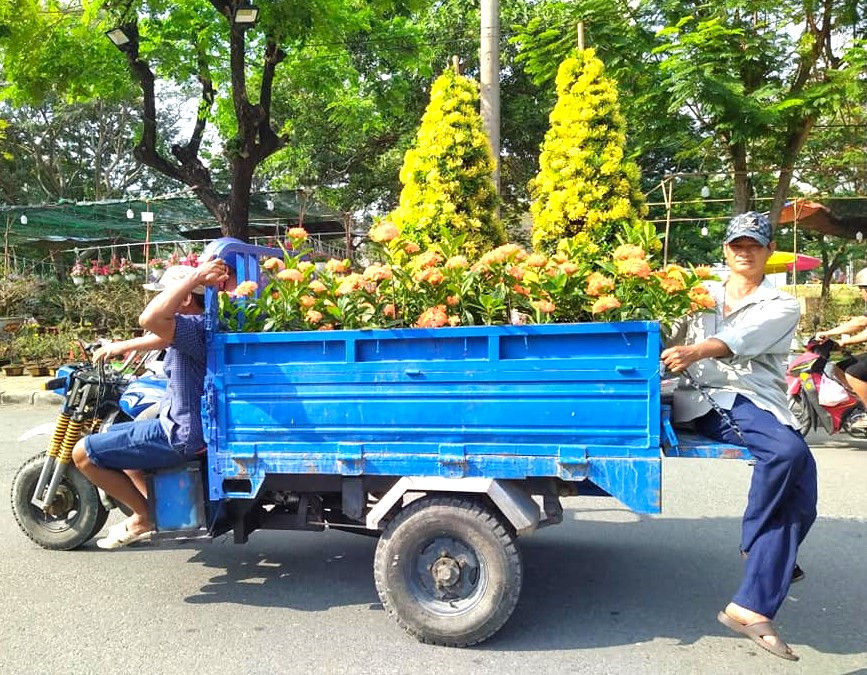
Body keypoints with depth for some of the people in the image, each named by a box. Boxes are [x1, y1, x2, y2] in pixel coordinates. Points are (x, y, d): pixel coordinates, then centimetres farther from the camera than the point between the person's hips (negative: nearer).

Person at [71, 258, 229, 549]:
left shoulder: (196, 326, -23)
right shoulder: (193, 325, 10)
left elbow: (150, 319, -43)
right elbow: (162, 337, 30)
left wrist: (195, 276, -36)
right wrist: (122, 346, 39)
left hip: (181, 436, -11)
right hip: (180, 424, 11)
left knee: (83, 453, -5)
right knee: (111, 436, 30)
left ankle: (144, 517, 7)